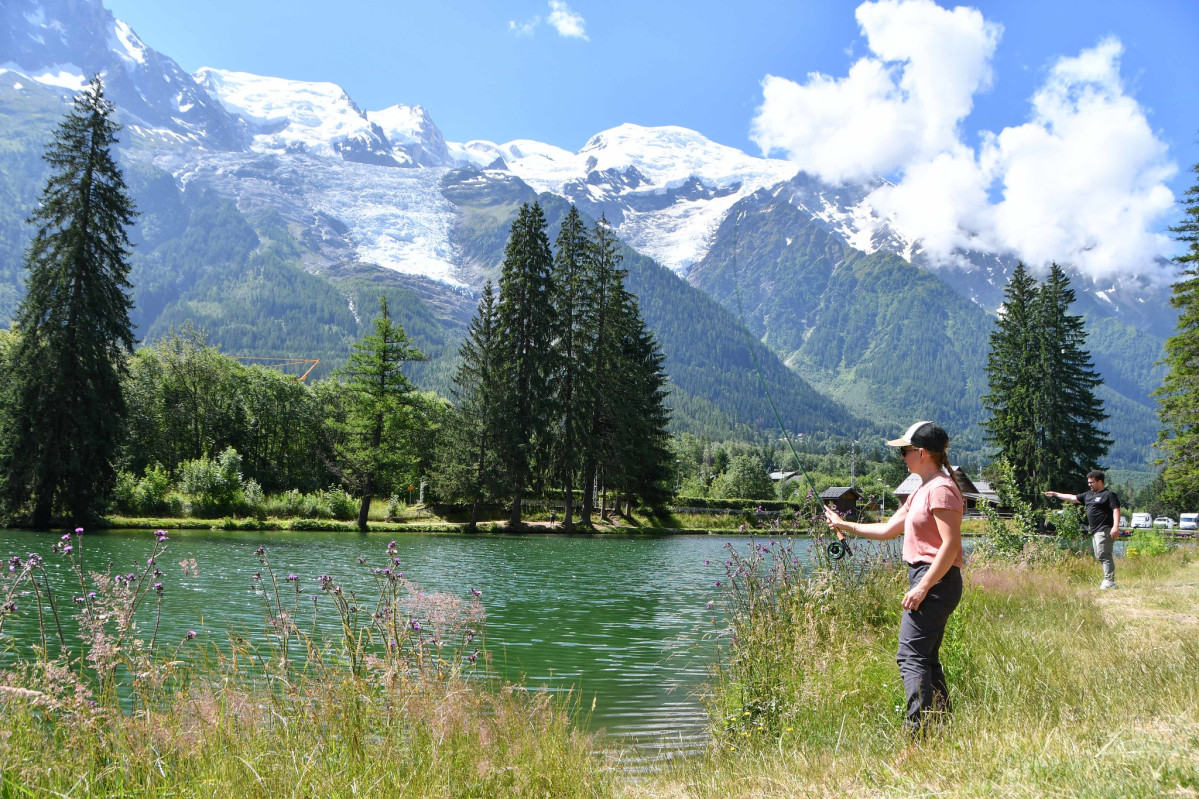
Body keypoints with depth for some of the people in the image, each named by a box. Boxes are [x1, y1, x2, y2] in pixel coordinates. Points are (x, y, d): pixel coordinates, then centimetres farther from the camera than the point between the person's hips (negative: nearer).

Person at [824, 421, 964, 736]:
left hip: (936, 581, -11)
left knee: (911, 656, -12)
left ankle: (918, 732, -11)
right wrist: (845, 525, 25)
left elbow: (951, 545, -20)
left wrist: (922, 587, -22)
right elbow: (888, 529, 23)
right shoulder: (922, 491, 18)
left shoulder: (941, 489, -14)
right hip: (927, 580, 11)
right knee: (927, 658, 13)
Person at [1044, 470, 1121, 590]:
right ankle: (1109, 579, 12)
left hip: (1105, 530, -9)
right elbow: (1073, 498, 28)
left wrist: (1116, 526, -25)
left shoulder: (1109, 494, -5)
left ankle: (1109, 581, -16)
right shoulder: (1089, 495, 20)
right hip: (1095, 531, 9)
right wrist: (1056, 494, 28)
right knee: (1099, 556, 9)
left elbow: (1116, 510, -14)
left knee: (1104, 555, -15)